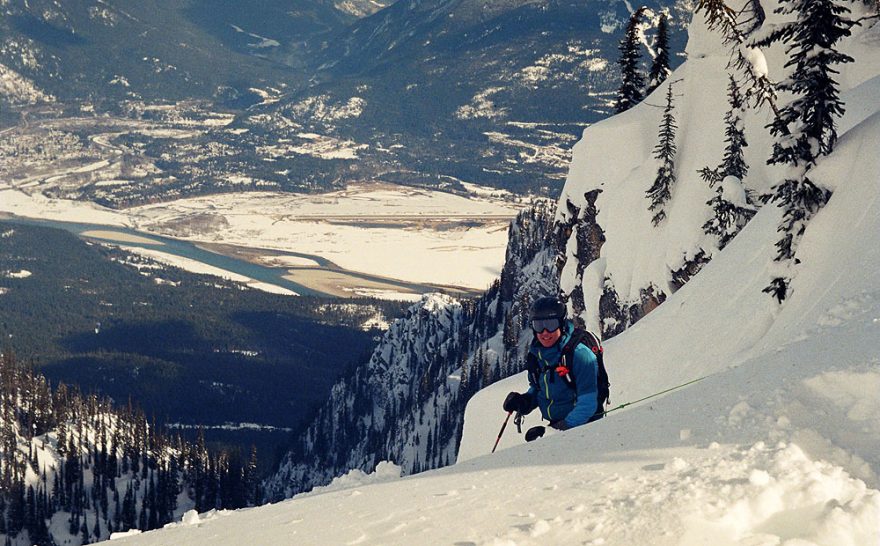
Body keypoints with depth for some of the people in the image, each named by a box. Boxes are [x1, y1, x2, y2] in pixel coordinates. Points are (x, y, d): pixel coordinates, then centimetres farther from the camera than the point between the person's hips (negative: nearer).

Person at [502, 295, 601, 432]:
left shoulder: (579, 355, -14)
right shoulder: (536, 355, 7)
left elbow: (588, 403, -17)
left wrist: (566, 426, -25)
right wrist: (525, 401, 2)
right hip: (555, 425, 6)